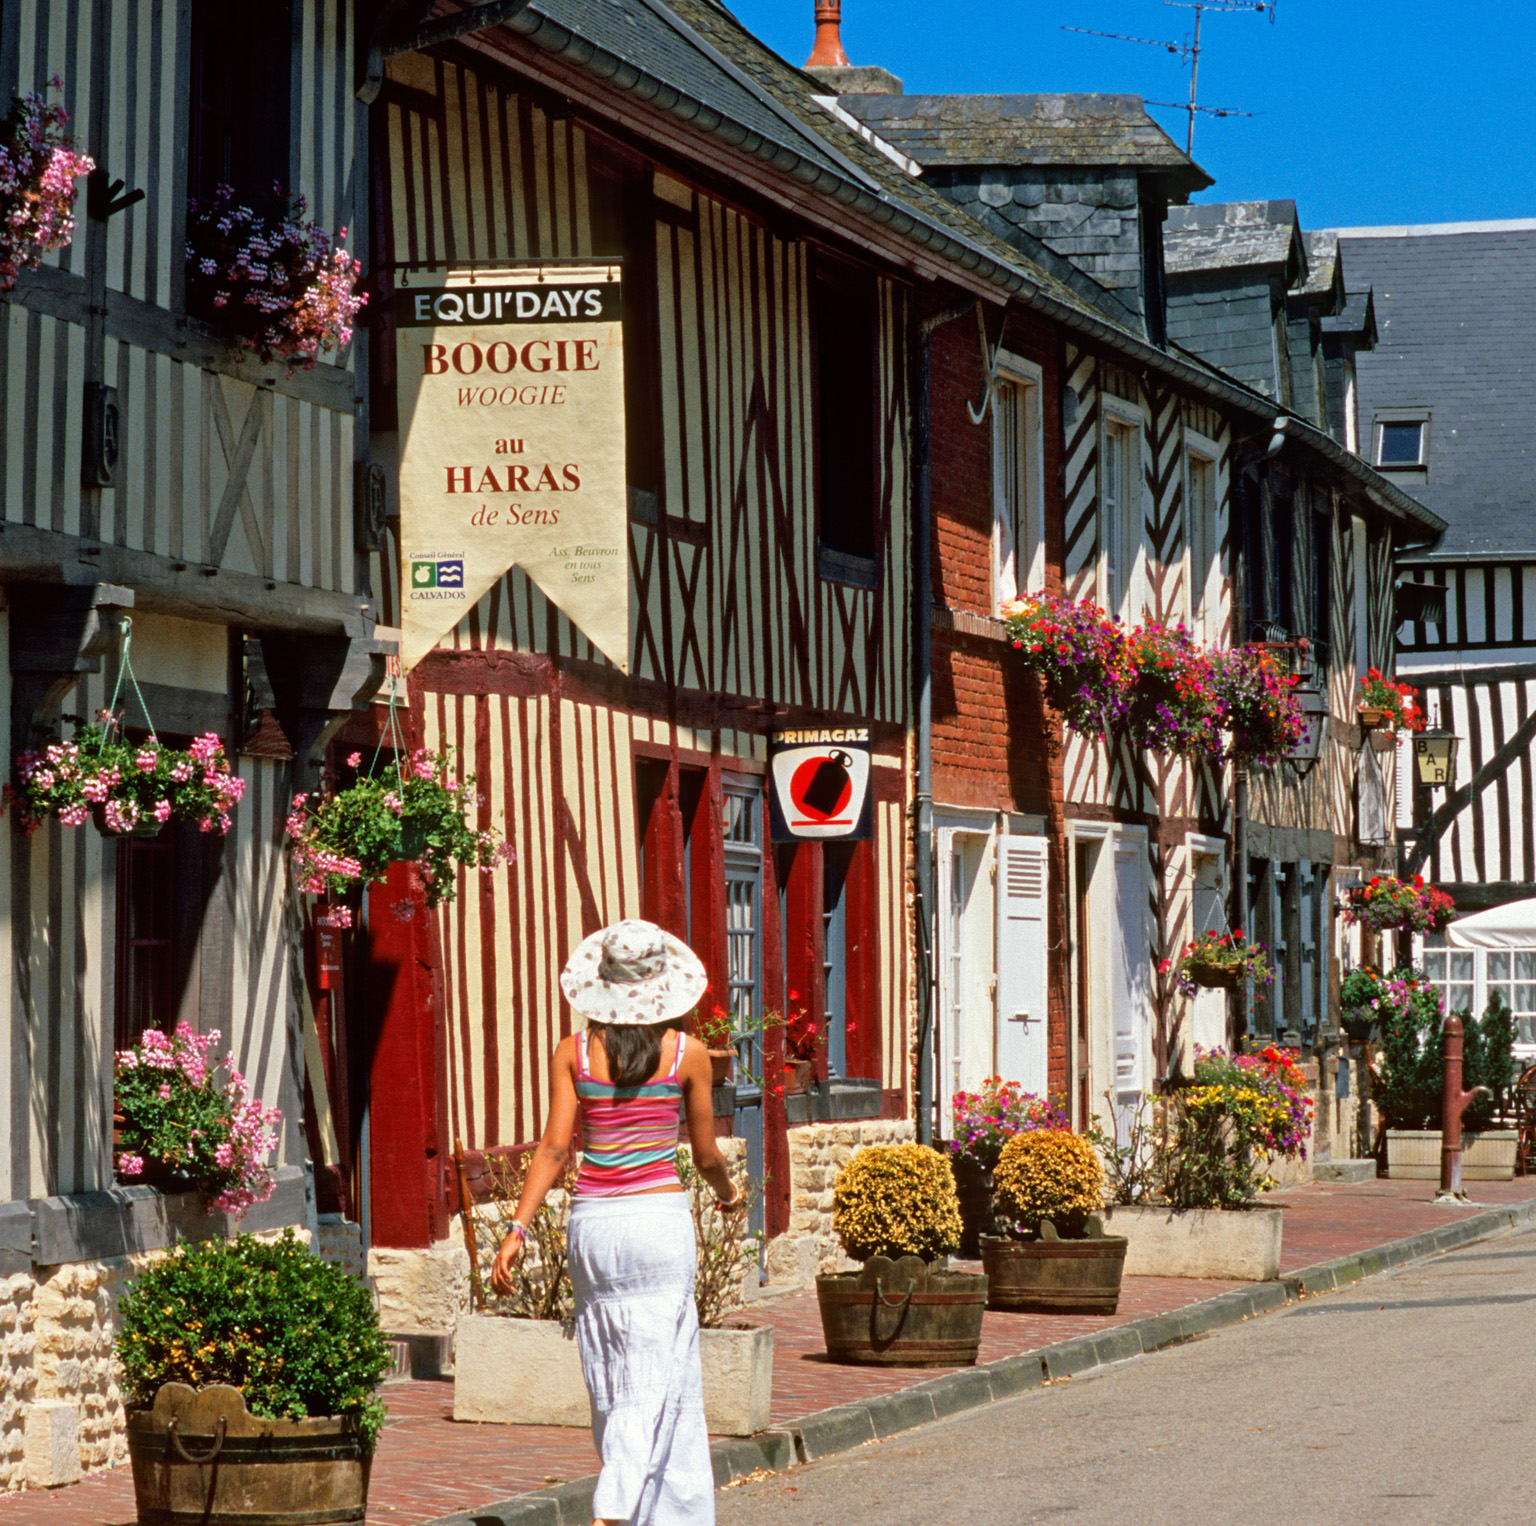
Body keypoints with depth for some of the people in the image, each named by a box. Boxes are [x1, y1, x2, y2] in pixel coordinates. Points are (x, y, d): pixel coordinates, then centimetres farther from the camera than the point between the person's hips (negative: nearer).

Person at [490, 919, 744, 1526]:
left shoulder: (574, 1053, 1)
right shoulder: (687, 1054, -3)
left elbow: (554, 1148, -6)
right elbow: (706, 1155, 6)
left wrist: (517, 1230, -5)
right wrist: (728, 1192, 26)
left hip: (592, 1223, 3)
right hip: (660, 1219, -3)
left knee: (611, 1381, 14)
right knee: (652, 1382, -3)